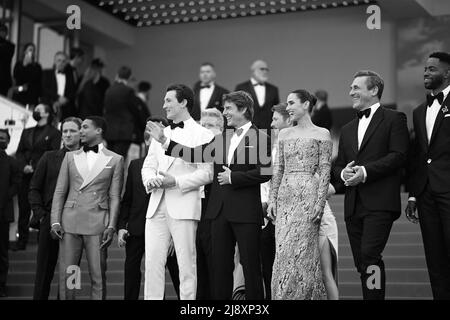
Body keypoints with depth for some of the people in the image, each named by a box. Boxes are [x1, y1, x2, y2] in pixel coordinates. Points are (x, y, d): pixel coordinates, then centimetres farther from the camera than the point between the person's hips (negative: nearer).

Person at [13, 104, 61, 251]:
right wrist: (24, 166, -4)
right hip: (25, 177, 5)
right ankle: (22, 240, 7)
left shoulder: (54, 133, 4)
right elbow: (19, 152, 16)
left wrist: (35, 168, -12)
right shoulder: (26, 132, 23)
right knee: (23, 209, 3)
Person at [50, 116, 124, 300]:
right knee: (66, 276, 1)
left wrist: (111, 226, -6)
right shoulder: (70, 157, 14)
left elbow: (114, 197, 4)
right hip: (70, 222, 2)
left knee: (98, 277, -2)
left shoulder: (115, 160, 7)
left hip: (97, 224, -2)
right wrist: (55, 222, 1)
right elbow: (59, 192, 12)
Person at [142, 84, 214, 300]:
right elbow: (148, 166, 19)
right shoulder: (160, 134, 22)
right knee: (152, 261, 1)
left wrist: (175, 181, -16)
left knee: (186, 262, -3)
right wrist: (151, 179, -4)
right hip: (157, 206, 6)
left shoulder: (202, 135, 1)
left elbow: (206, 173, -6)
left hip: (183, 207, -5)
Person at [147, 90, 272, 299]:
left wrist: (233, 177, -12)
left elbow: (264, 173, -13)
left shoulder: (259, 138, -4)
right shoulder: (221, 138, 15)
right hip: (220, 211, 6)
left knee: (250, 265, -1)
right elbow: (194, 155, 9)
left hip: (245, 212, -6)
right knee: (220, 266, 8)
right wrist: (165, 140, 5)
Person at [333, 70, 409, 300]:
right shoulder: (347, 129, 23)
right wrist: (343, 173, -2)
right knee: (361, 262, 6)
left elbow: (398, 156, -9)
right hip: (353, 204, 7)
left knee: (370, 255, -18)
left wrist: (365, 171, -17)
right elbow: (338, 165, 22)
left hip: (379, 202, -7)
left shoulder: (394, 119, 3)